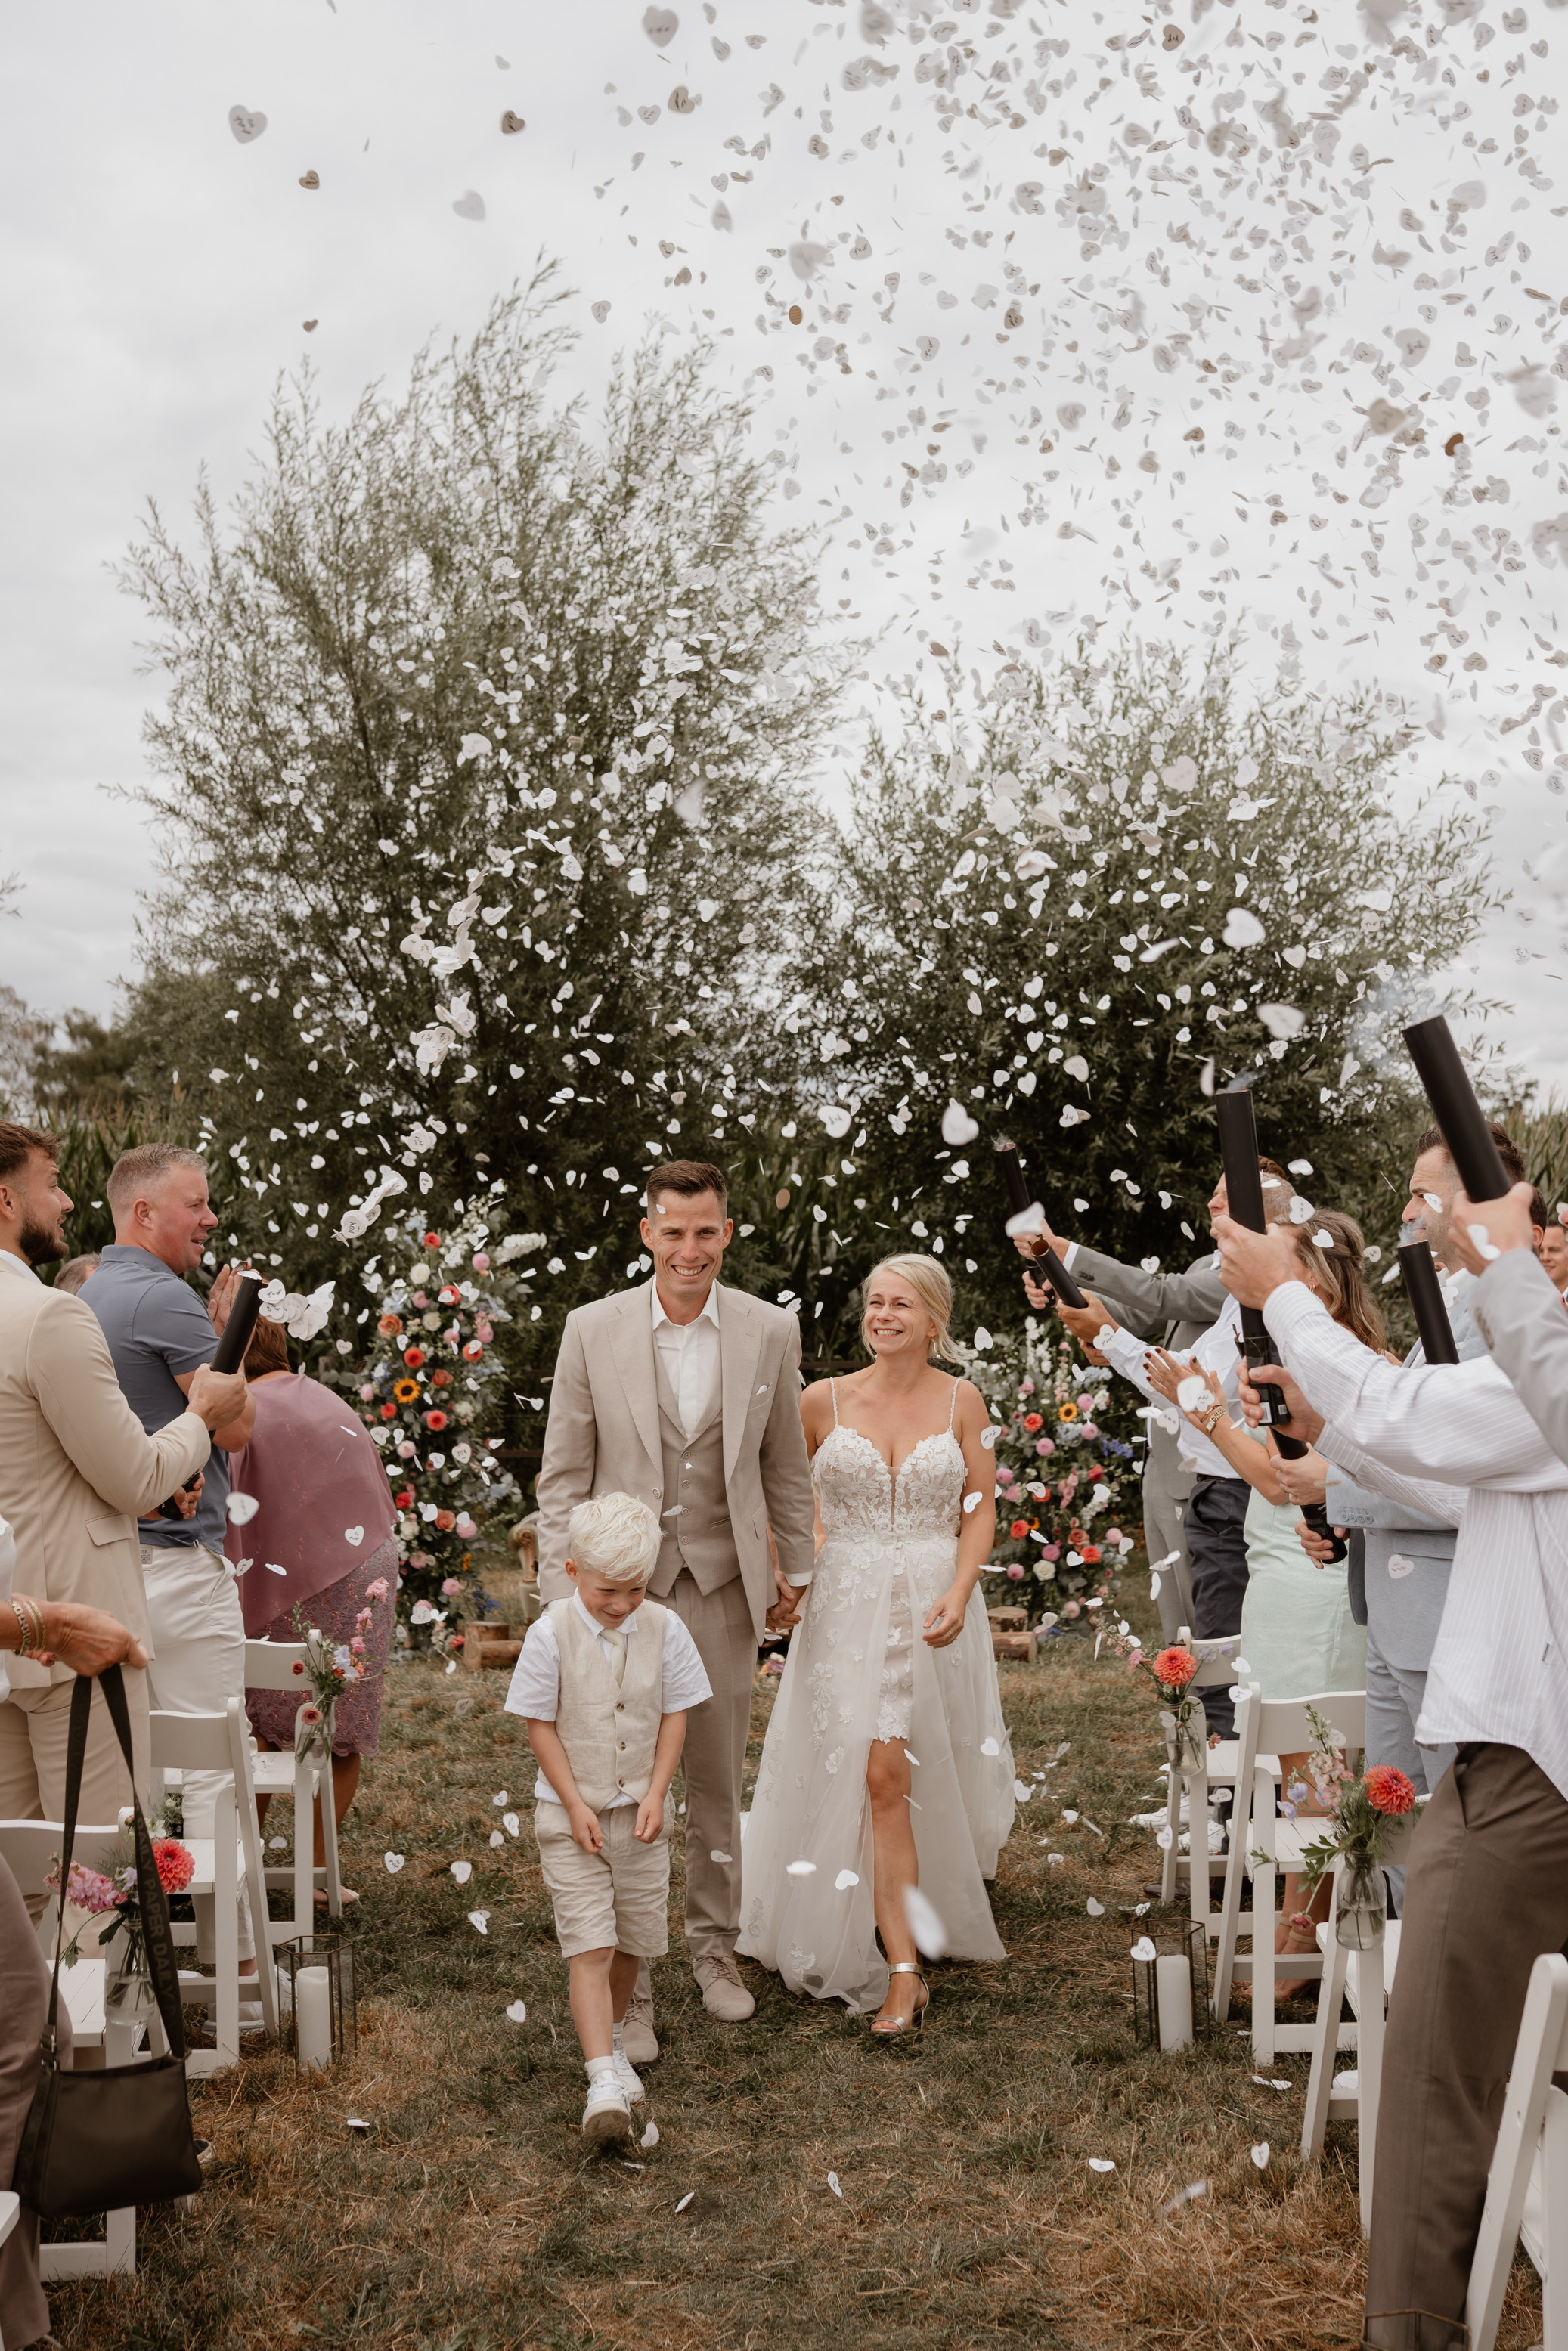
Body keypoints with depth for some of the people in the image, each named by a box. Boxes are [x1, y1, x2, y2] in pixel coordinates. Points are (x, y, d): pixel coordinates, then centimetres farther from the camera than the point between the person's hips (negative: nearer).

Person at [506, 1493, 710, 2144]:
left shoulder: (664, 1628, -7)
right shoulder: (552, 1633, -15)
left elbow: (674, 1716, -1)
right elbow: (540, 1725, -10)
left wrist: (655, 1795, -9)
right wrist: (575, 1805, -12)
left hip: (640, 1810, 3)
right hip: (571, 1811, -3)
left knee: (635, 1940, 14)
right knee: (590, 1947, -9)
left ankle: (611, 2040, 38)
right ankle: (604, 2084, -12)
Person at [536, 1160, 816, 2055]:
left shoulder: (771, 1331, -1)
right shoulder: (594, 1329, -5)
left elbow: (786, 1466, 9)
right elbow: (564, 1470, 0)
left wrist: (797, 1568, 14)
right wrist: (563, 1587, -6)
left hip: (725, 1588, 2)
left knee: (720, 1787, 14)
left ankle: (716, 1949, 34)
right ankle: (629, 1986, 13)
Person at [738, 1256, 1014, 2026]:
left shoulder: (960, 1400, 1)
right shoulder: (825, 1400, -1)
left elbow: (981, 1507, 2)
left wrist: (959, 1592, -11)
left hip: (934, 1608, 1)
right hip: (847, 1608, -1)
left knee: (930, 1779, 10)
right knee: (879, 1776, -9)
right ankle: (902, 1968, -3)